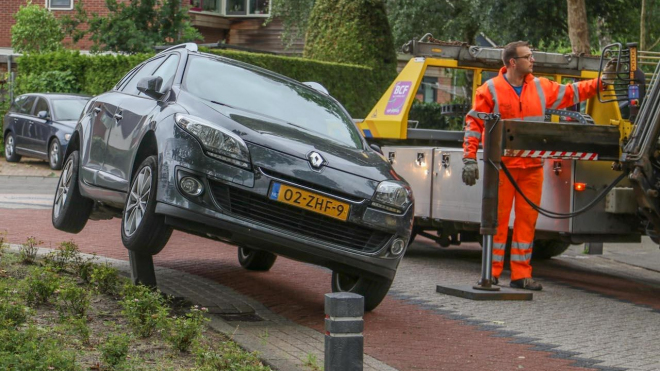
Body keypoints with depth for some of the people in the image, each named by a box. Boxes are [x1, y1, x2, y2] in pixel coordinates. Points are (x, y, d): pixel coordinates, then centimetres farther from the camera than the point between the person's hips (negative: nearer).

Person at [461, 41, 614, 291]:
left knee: (527, 219, 6)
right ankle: (492, 272, 5)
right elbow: (474, 124, -3)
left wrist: (601, 82, 15)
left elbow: (571, 93, 21)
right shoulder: (491, 90, -3)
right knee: (498, 218, -2)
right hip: (501, 166, -5)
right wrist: (470, 159, -8)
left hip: (532, 167, 5)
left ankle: (521, 275, 12)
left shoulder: (541, 87, 11)